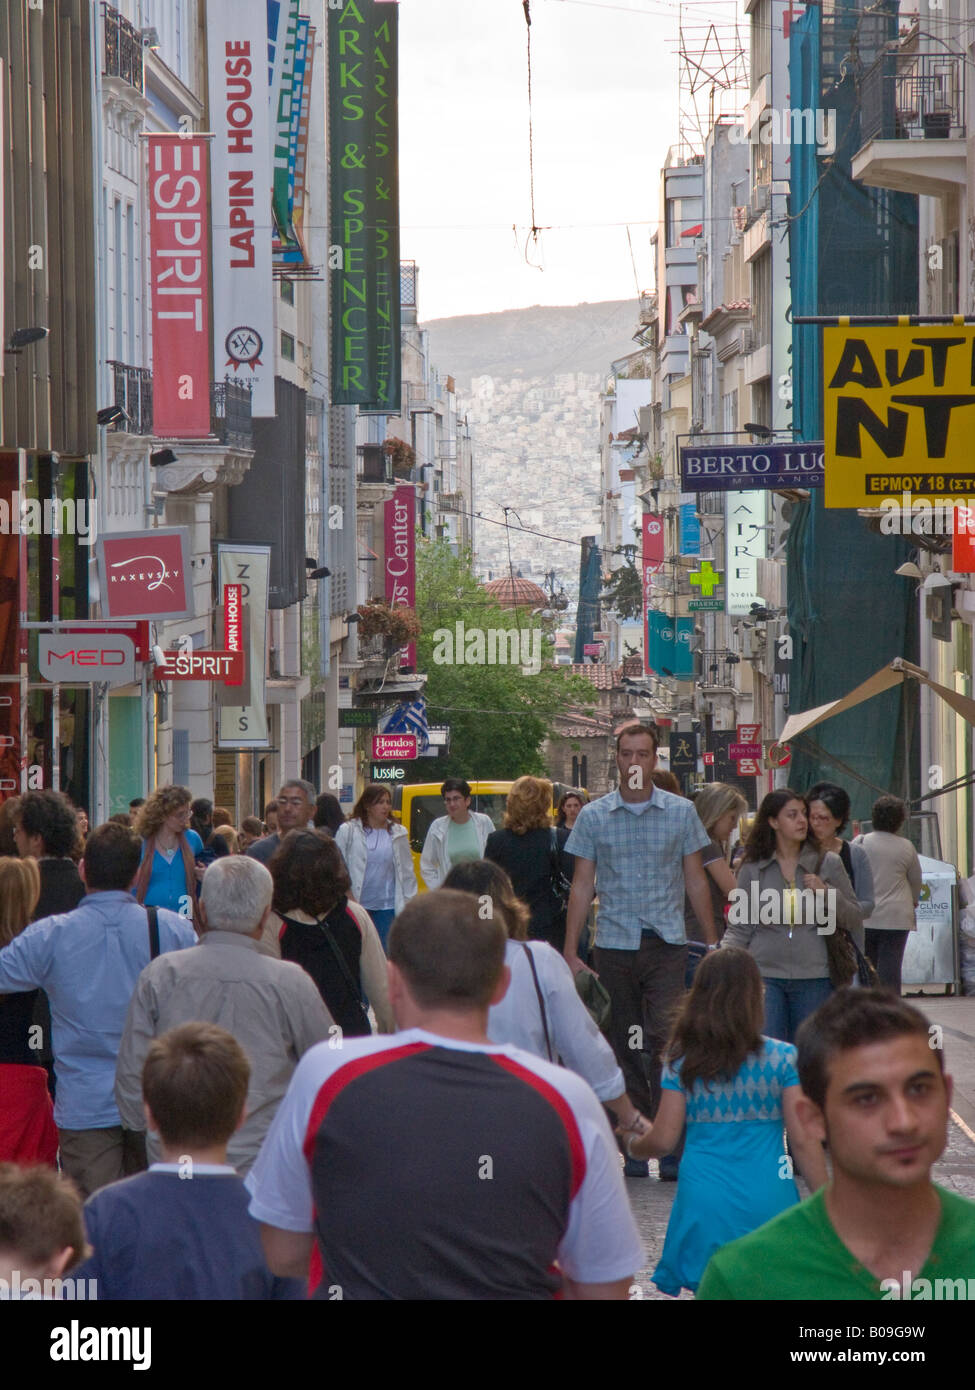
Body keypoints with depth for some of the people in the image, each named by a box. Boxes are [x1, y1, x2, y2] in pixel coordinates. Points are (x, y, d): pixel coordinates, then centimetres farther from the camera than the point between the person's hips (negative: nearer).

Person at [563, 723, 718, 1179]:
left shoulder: (681, 812, 6)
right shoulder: (593, 817, 6)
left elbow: (696, 880, 10)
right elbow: (582, 885, 7)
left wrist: (714, 946, 7)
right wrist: (570, 953, 2)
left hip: (667, 944, -1)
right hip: (613, 945, 1)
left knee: (666, 1041, -13)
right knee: (625, 1051, 5)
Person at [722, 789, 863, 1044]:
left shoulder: (828, 864, 5)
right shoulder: (753, 869, 6)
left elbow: (854, 916, 7)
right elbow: (739, 927, 6)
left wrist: (826, 893, -9)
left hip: (813, 977, 1)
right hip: (765, 973, -1)